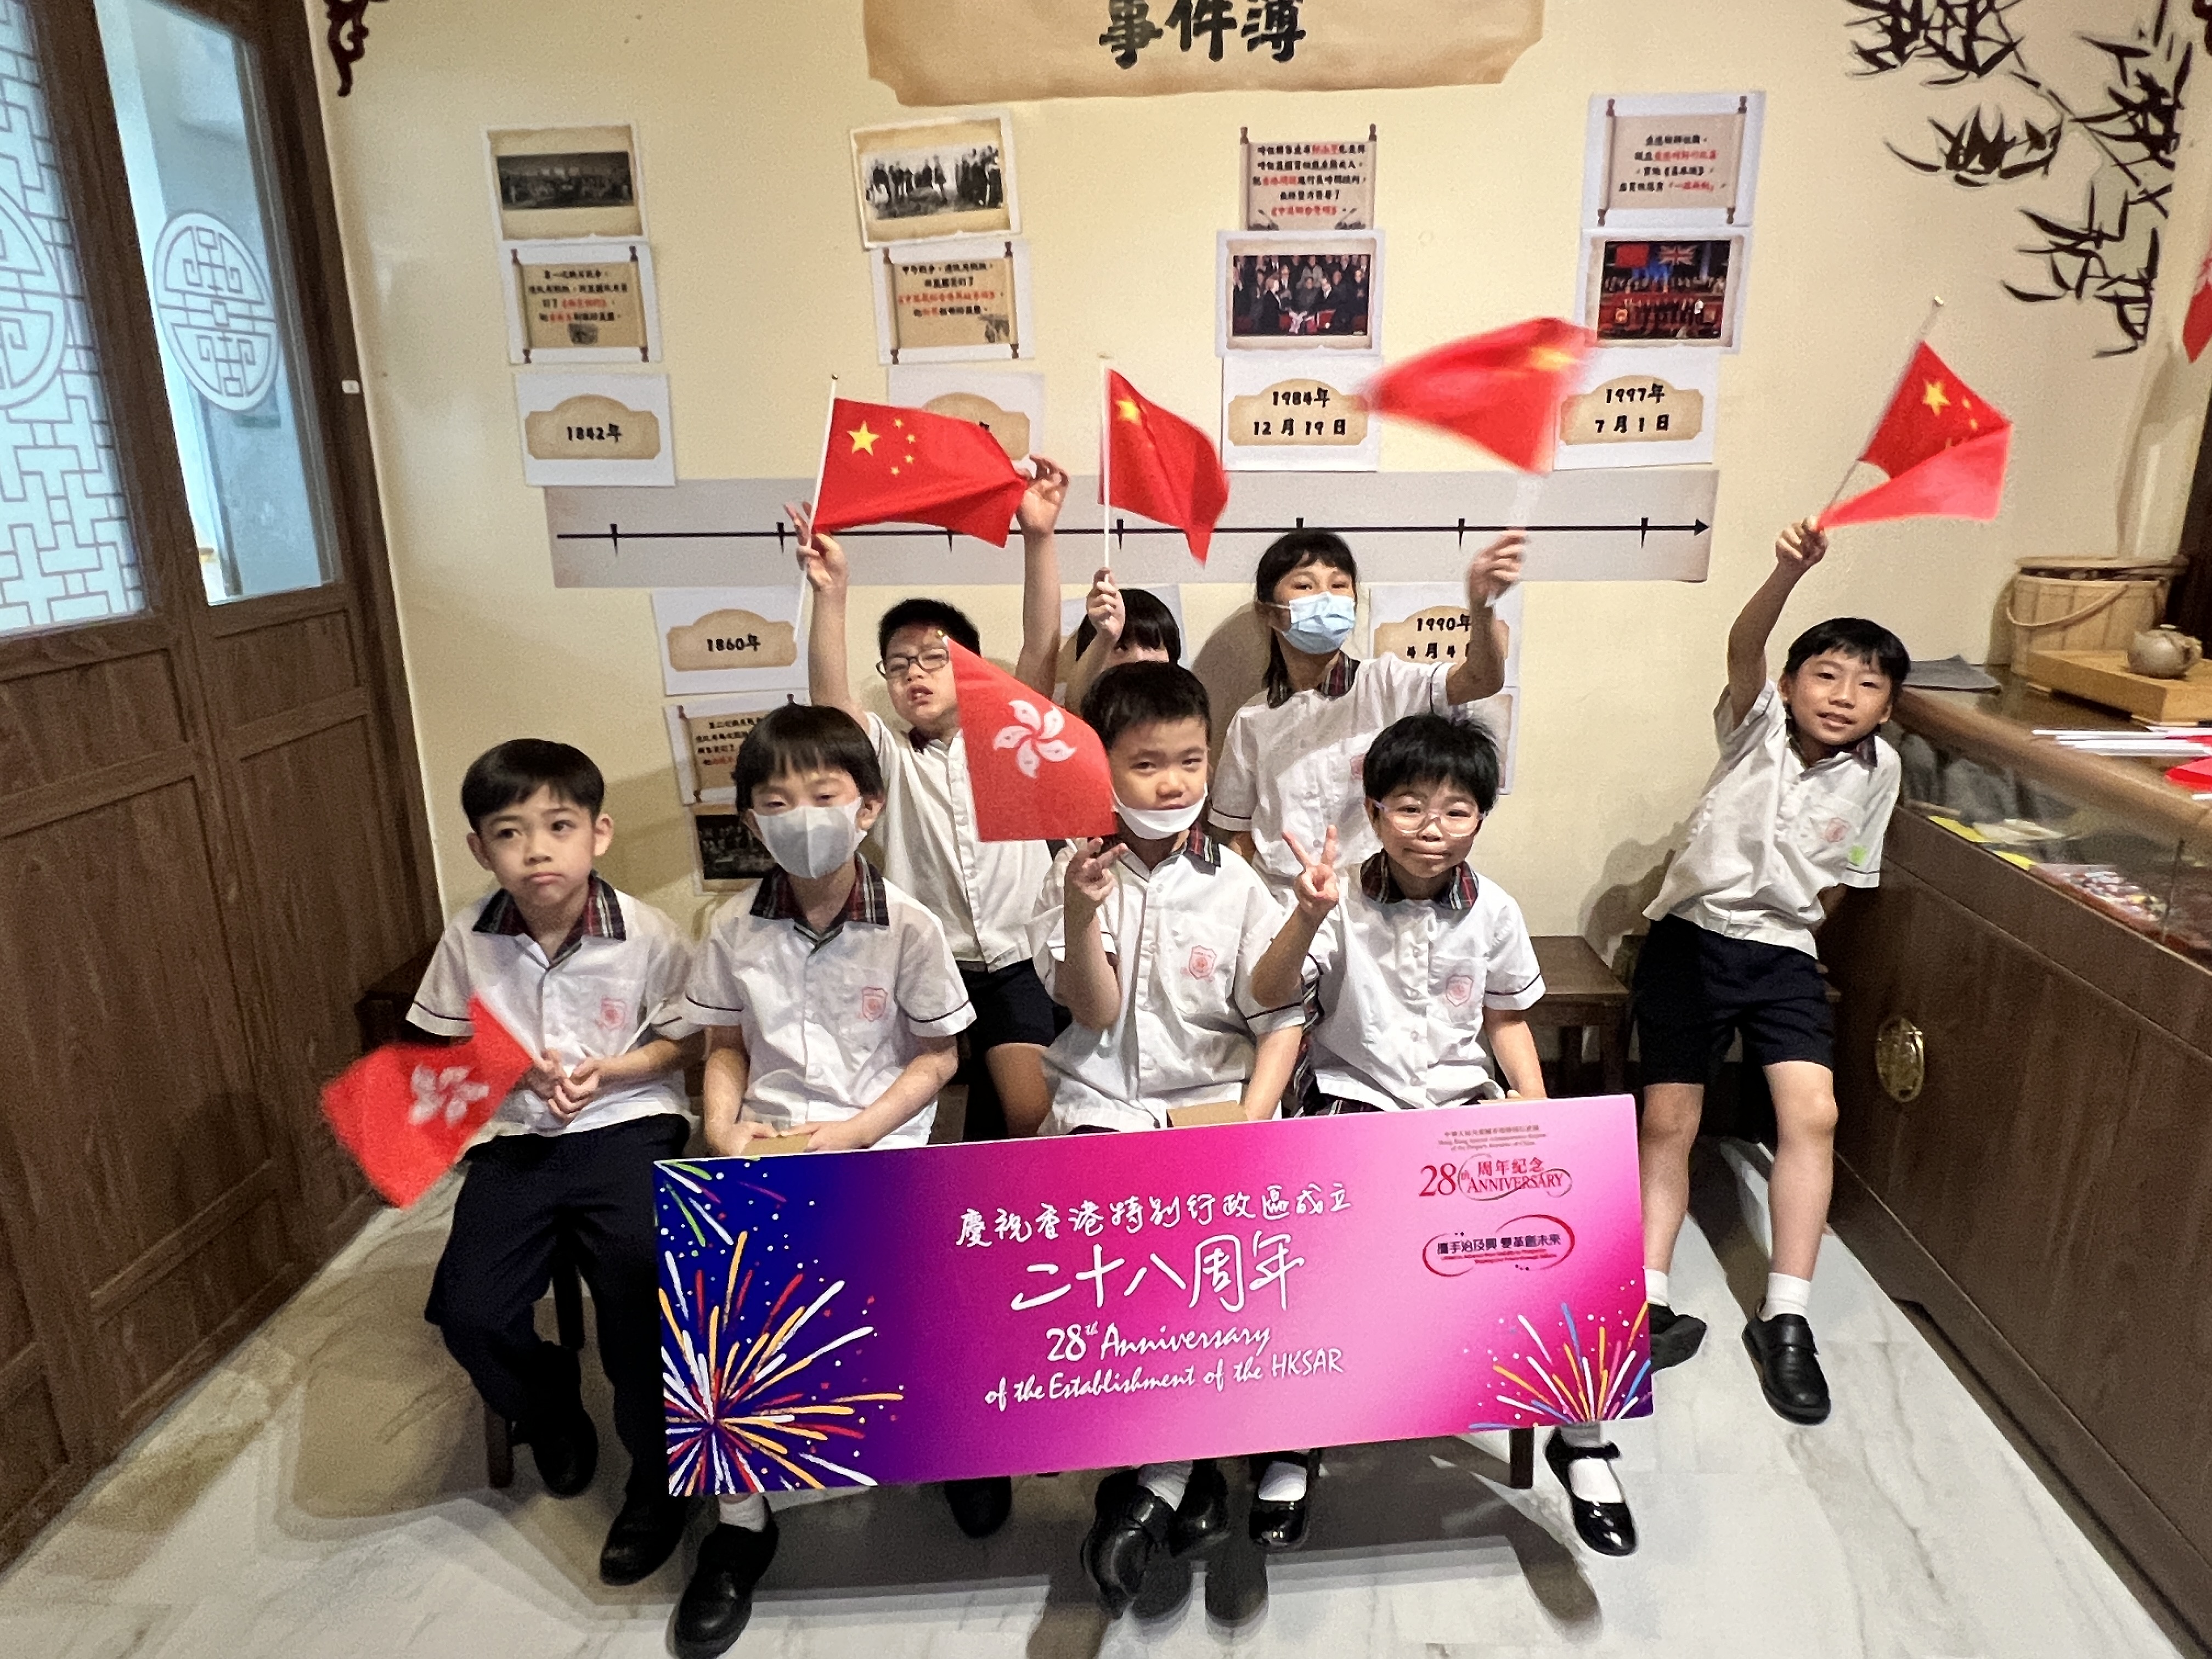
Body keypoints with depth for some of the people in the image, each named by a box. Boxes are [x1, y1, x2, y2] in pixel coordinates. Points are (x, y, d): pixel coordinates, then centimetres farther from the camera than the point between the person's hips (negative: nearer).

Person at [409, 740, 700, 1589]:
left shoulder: (645, 933, -12)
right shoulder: (469, 938, -4)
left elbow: (680, 1038, -1)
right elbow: (444, 1045, 9)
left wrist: (609, 1071, -18)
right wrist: (517, 1069, -10)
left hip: (627, 1122, -3)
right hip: (514, 1135, 4)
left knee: (636, 1288, -23)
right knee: (467, 1310, -12)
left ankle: (657, 1476, 4)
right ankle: (551, 1414, 24)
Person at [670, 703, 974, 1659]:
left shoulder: (908, 928, -7)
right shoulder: (735, 929, 1)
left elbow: (937, 1056, -2)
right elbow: (725, 1045, 11)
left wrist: (855, 1131, -13)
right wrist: (724, 1126, -6)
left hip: (880, 1143, -2)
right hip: (766, 1146, 3)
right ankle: (741, 1515, -1)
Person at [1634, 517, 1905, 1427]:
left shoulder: (1877, 770, 1)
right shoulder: (1758, 723, -8)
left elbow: (1843, 879, 13)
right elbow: (1742, 650, -30)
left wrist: (1797, 911, -1)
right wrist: (1789, 572, -46)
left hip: (1785, 951, 2)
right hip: (1691, 937, -2)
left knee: (1812, 1112, -12)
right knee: (1666, 1122, 2)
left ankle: (1784, 1318, 2)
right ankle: (1647, 1305, 14)